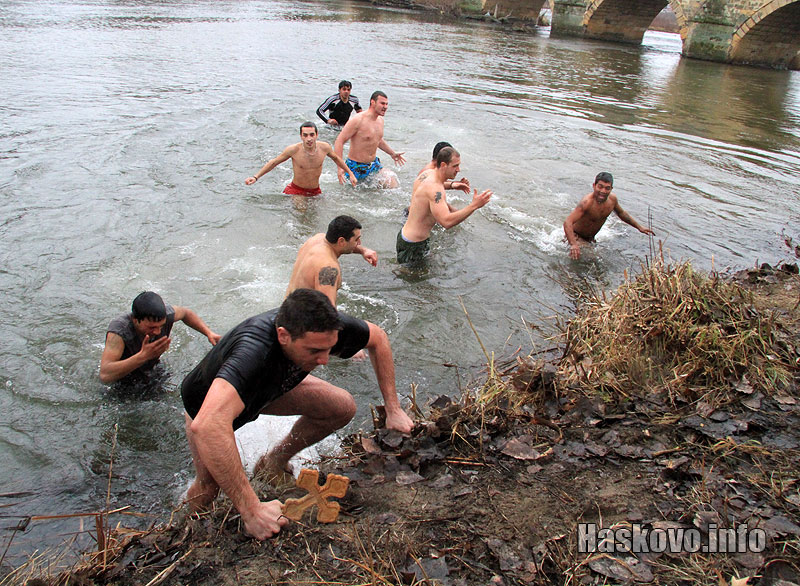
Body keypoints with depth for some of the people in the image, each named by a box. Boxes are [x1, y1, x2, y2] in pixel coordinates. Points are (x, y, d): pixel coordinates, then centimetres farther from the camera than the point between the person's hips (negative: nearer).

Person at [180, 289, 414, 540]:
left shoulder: (323, 328, -31)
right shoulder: (253, 351, -48)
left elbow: (378, 337, -11)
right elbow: (207, 425, -60)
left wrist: (392, 408, -14)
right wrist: (251, 510, -54)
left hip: (271, 388, 4)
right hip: (208, 402, -4)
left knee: (342, 407, -12)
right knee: (209, 487, -16)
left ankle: (273, 463, 12)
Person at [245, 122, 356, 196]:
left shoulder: (324, 147, -12)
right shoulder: (293, 150, -20)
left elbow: (336, 158, 11)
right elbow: (274, 162, -5)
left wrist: (350, 174, 16)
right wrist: (256, 177, -6)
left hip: (315, 192, 4)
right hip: (296, 190, -4)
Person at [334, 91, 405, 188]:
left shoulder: (380, 120, 6)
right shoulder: (358, 120, -19)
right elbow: (339, 141, -20)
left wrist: (392, 153, 26)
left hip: (374, 165, 7)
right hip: (356, 167, -7)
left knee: (393, 185, -4)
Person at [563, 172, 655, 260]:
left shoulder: (612, 199, -11)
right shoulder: (587, 202, -35)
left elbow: (621, 213, 14)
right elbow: (568, 222, -46)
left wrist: (639, 227, 16)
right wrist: (573, 244, -61)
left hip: (591, 238, 7)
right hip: (577, 236, -7)